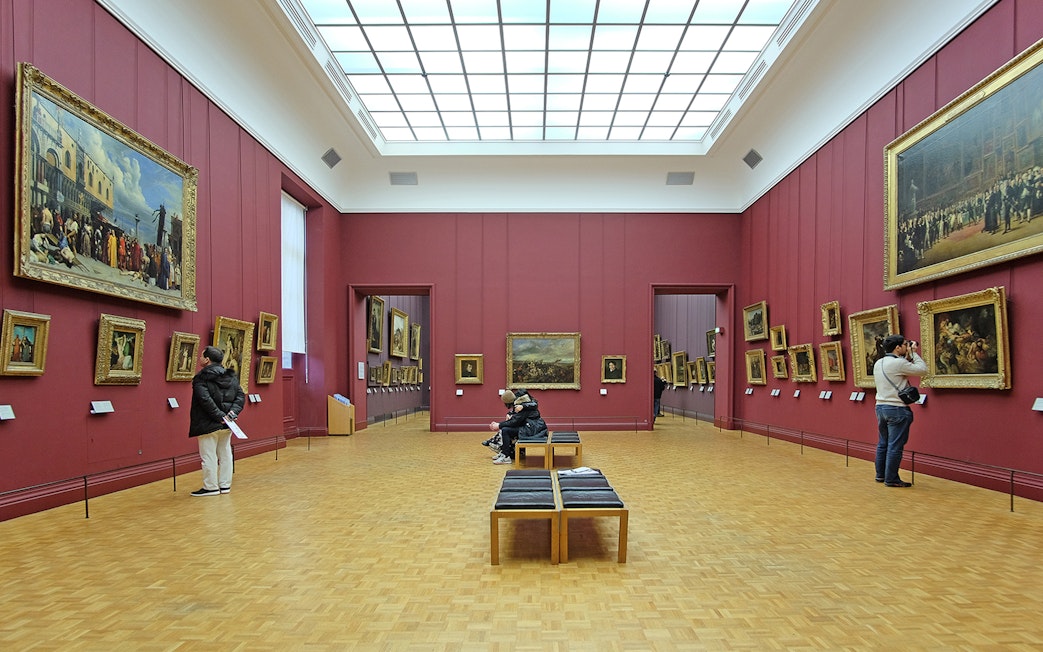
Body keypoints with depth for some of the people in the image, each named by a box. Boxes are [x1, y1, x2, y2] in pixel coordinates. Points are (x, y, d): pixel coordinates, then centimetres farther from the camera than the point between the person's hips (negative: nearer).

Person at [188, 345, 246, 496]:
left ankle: (211, 487, 8)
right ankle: (225, 485, 19)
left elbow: (205, 400, -22)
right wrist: (233, 412, -8)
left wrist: (219, 416, -19)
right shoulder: (231, 376, 8)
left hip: (208, 425, -6)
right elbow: (241, 396, 2)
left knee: (209, 456, 2)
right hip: (226, 425, 7)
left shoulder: (201, 378, -11)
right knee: (225, 454, 13)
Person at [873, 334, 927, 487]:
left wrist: (908, 356, 17)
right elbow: (922, 369, -8)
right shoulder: (898, 363, -16)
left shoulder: (878, 363, 10)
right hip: (896, 409, -9)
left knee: (883, 443, 16)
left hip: (881, 407, 9)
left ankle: (880, 475, 23)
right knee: (895, 446, -1)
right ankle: (891, 479, 4)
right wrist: (913, 353, 1)